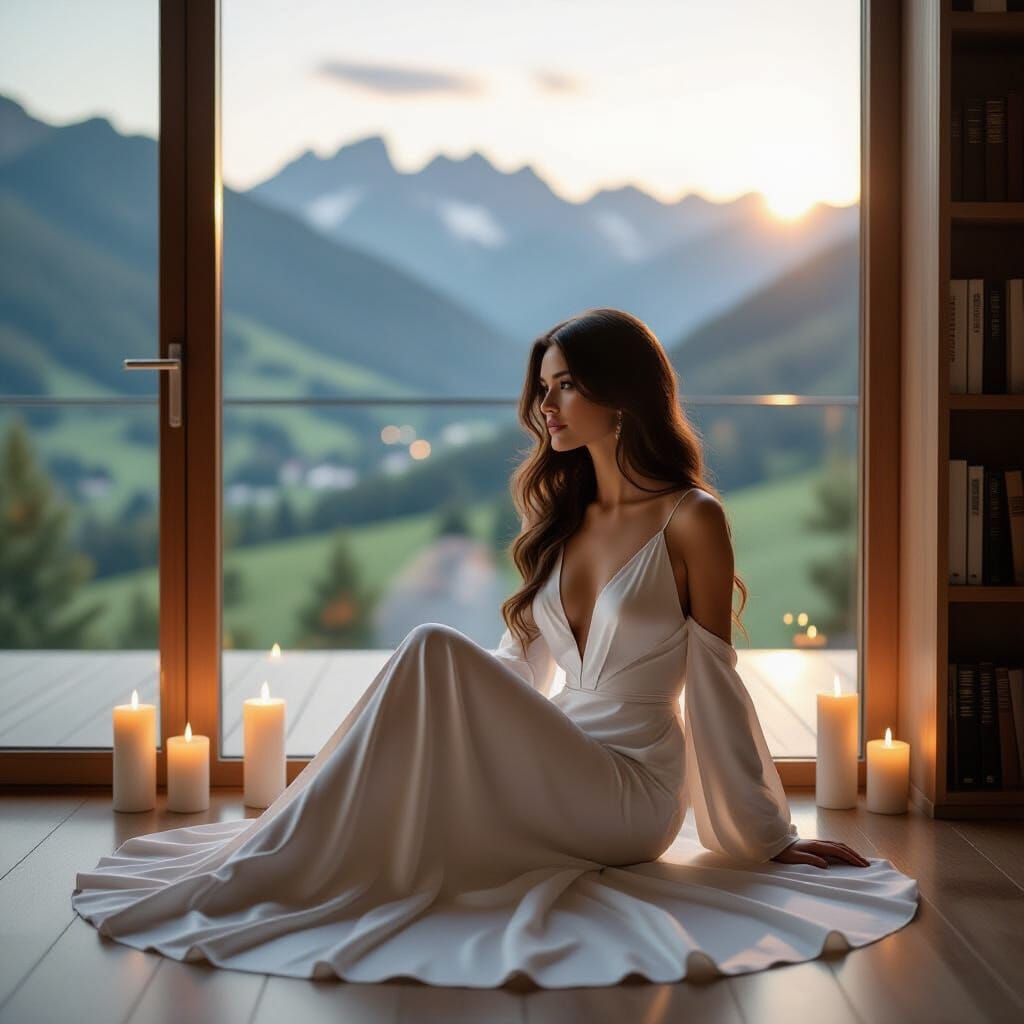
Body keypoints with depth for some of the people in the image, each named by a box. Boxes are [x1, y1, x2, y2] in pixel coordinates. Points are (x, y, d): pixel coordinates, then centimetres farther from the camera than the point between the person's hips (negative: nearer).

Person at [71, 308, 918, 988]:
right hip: (553, 771, 7)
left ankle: (275, 866, -24)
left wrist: (766, 836, 1)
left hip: (631, 792, -7)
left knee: (435, 652, -26)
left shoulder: (689, 519, -5)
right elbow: (518, 668, 17)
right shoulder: (564, 517, 15)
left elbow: (712, 686, -4)